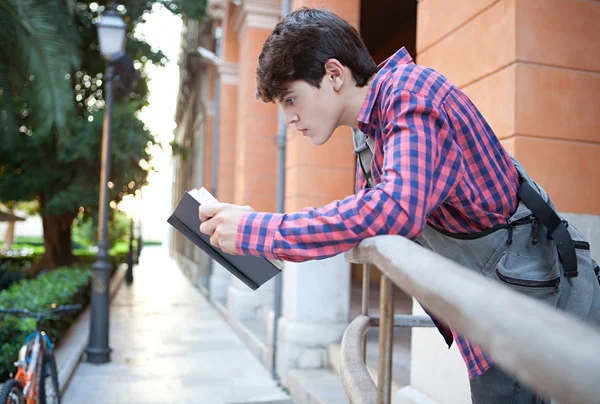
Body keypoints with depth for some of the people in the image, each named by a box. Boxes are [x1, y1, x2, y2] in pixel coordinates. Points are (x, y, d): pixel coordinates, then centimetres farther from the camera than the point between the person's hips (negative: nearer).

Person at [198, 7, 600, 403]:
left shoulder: (410, 91, -18)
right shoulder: (367, 134, 10)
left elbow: (396, 210, -34)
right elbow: (365, 216, 19)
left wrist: (256, 230, -29)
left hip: (536, 288, -8)